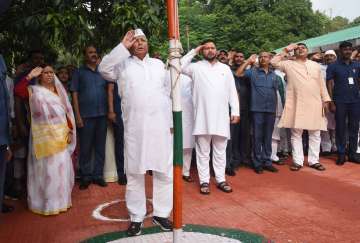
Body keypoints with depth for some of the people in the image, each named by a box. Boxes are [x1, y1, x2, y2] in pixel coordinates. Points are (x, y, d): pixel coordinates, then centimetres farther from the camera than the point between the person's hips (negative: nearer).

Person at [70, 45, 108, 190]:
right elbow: (74, 94, 1)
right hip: (86, 116, -3)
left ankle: (98, 175, 18)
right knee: (85, 148, 3)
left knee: (100, 147, 8)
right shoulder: (79, 73, 6)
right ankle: (85, 177, 14)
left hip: (102, 115, 3)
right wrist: (78, 115, -8)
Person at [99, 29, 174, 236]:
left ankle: (161, 213, 22)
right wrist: (123, 46, -9)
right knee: (134, 173, 5)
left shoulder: (159, 64, 15)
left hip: (161, 126, 2)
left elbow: (167, 93, 15)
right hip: (134, 127, -2)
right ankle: (136, 217, 18)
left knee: (164, 172, 6)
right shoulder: (123, 64, 8)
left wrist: (171, 120, 10)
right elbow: (104, 69, -11)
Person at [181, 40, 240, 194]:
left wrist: (235, 112, 3)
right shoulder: (196, 67, 6)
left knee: (220, 151, 11)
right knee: (203, 151, 5)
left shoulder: (225, 68, 12)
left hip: (221, 116, 2)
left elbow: (232, 92, 10)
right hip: (202, 116, -2)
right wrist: (194, 51, 0)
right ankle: (204, 181, 15)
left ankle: (221, 180, 22)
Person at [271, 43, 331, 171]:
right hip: (296, 104, -2)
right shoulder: (288, 64, 6)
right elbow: (273, 62, -5)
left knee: (315, 134, 7)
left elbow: (321, 83, 14)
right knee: (296, 134, 2)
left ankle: (314, 160, 17)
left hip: (314, 104, 3)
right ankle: (298, 161, 10)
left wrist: (325, 99, 8)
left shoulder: (315, 65, 14)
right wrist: (286, 50, -2)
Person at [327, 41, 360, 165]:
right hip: (340, 102, -3)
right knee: (340, 128, 3)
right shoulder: (333, 66, 1)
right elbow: (329, 84, -2)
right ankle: (341, 154, 11)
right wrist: (331, 102, -8)